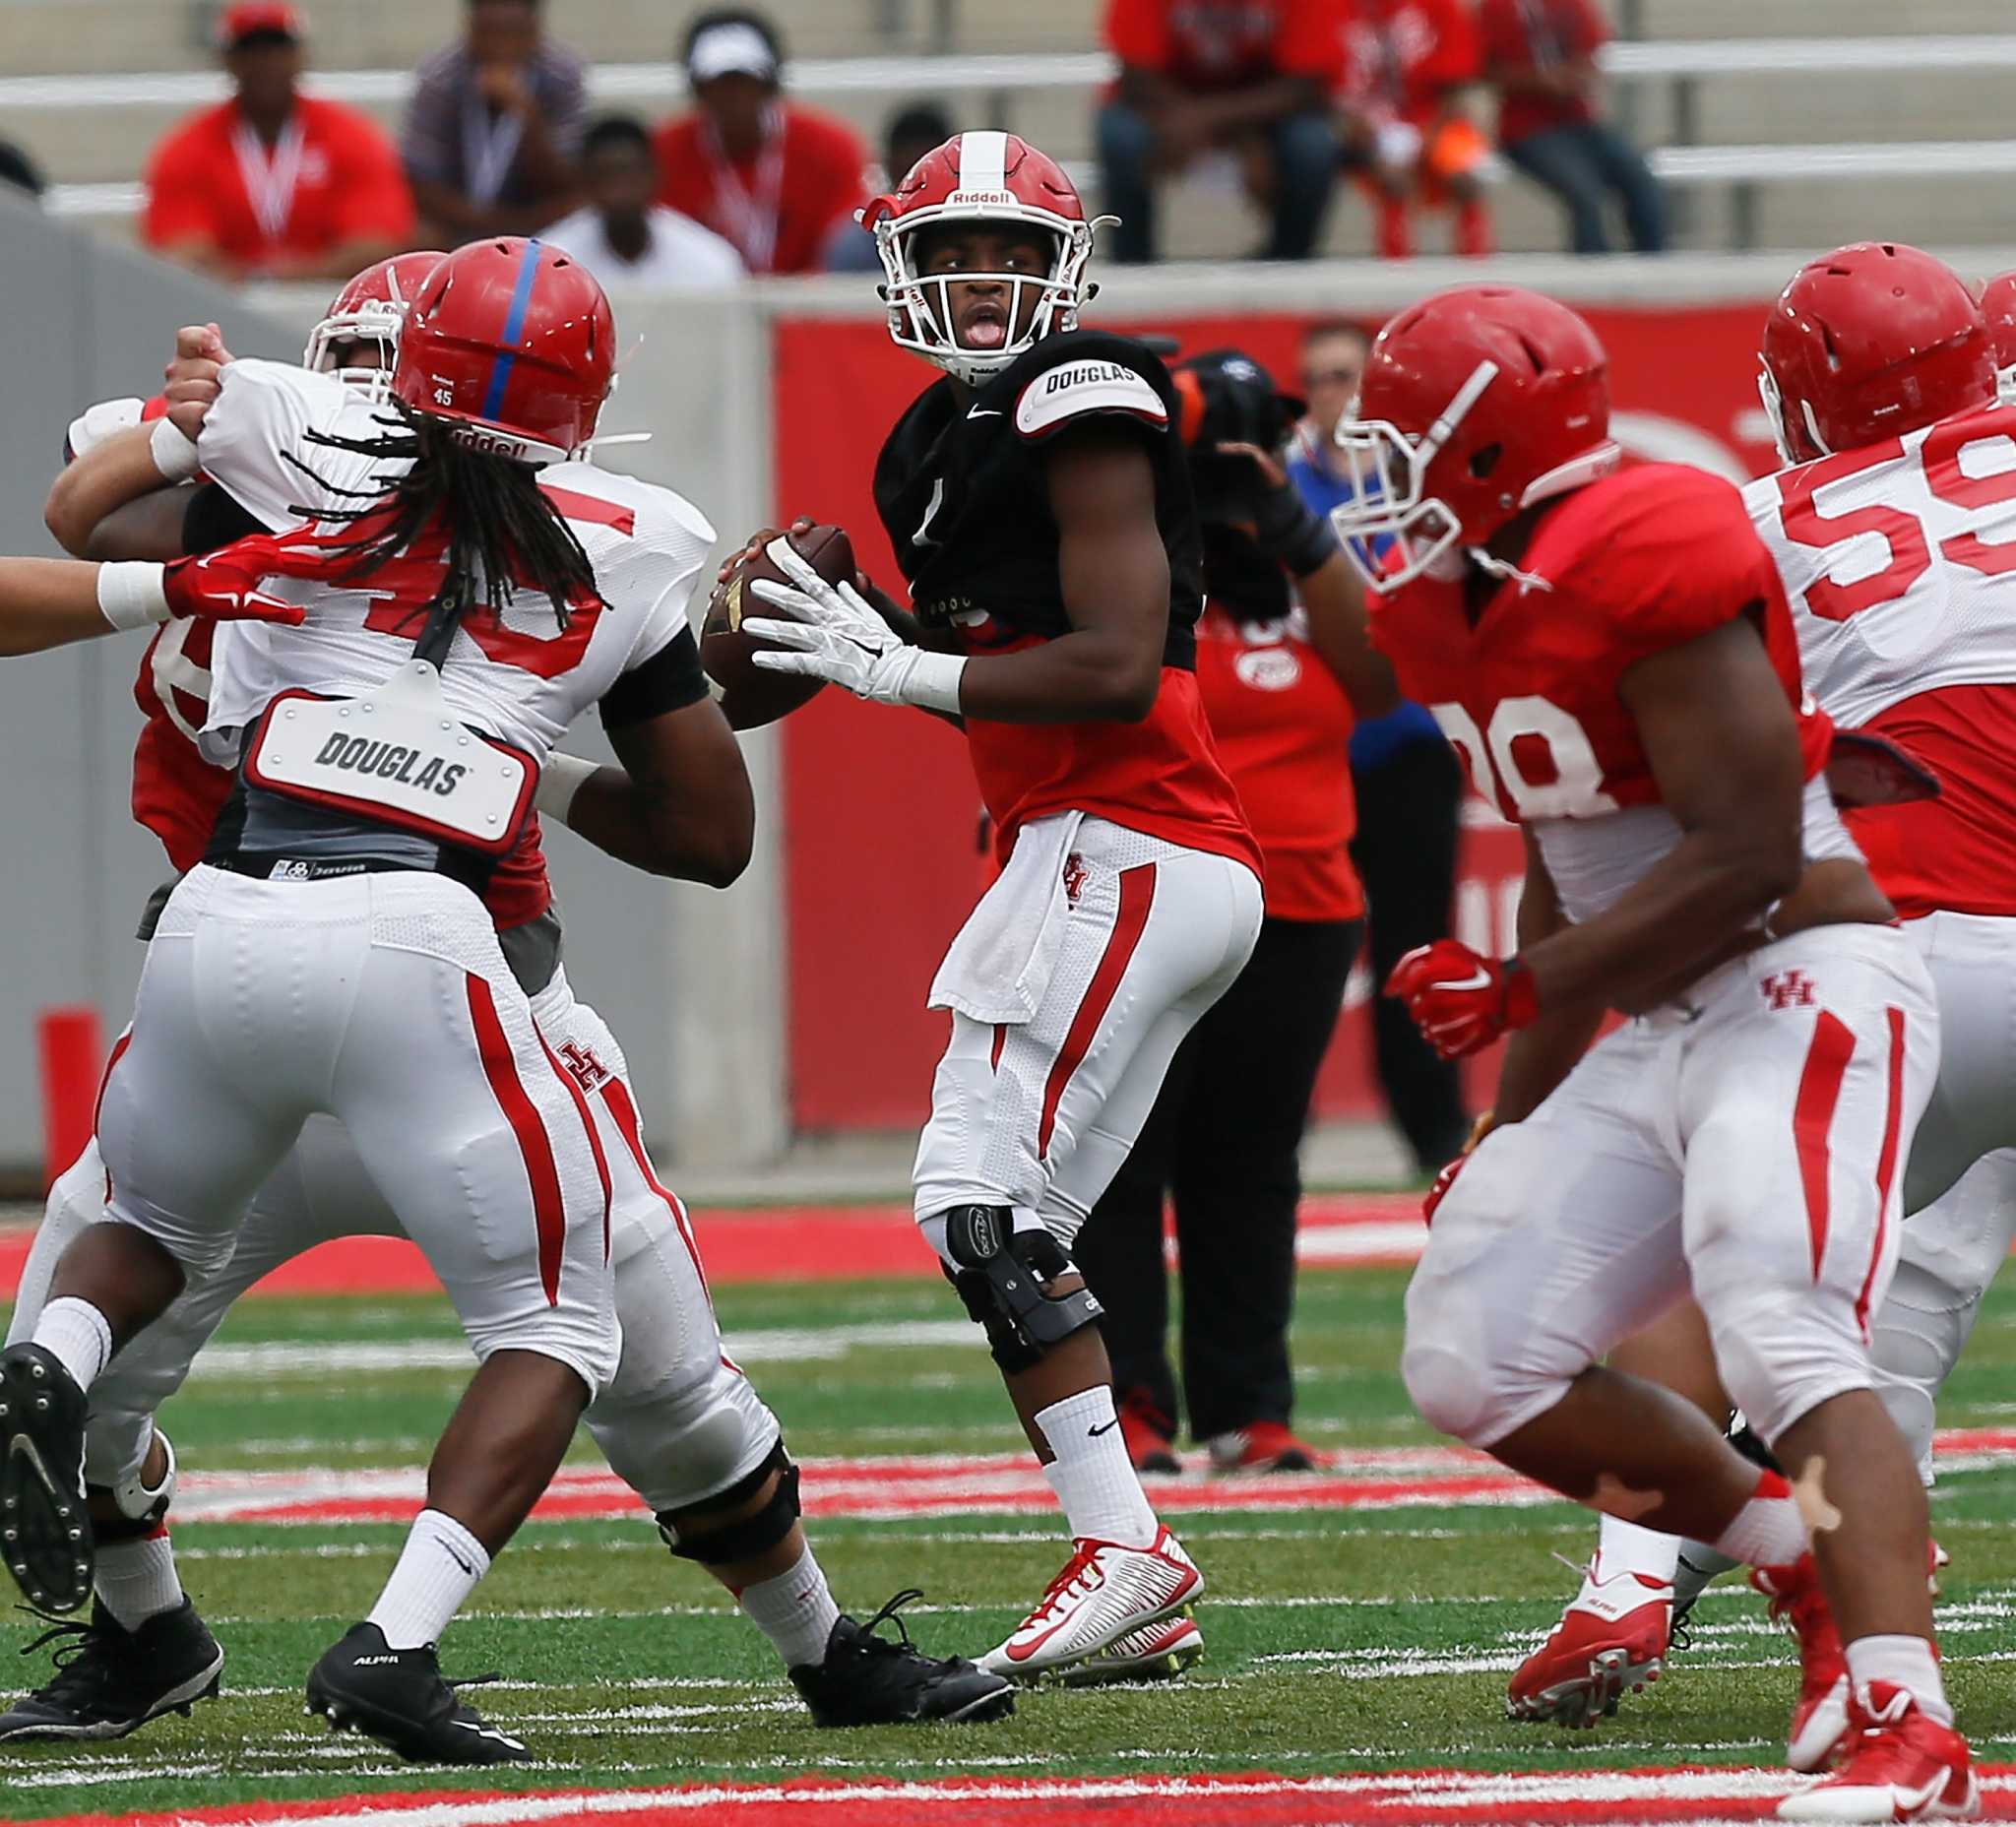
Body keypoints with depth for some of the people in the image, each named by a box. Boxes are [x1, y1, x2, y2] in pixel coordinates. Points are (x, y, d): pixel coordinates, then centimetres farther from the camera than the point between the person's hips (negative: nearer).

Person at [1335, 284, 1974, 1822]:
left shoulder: (1646, 568, -18)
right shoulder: (1462, 610, 11)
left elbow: (1744, 859, -21)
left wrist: (1515, 990, -21)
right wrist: (1517, 1129, 21)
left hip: (1807, 992, -10)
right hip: (1663, 1032, 10)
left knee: (1784, 1335, -28)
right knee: (1473, 1360, 6)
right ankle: (1822, 1563, 15)